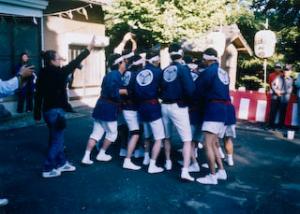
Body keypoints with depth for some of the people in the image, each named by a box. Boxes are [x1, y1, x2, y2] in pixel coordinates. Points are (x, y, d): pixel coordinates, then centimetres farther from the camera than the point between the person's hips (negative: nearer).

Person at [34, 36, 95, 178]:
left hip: (48, 110, 8)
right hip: (56, 110, -8)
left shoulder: (43, 74, 5)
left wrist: (37, 114, 15)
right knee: (56, 140, 0)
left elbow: (38, 95, 8)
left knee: (56, 138, 18)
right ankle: (48, 169, 4)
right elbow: (74, 63, -12)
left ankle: (62, 163, 29)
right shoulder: (58, 73, -16)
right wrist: (89, 48, -5)